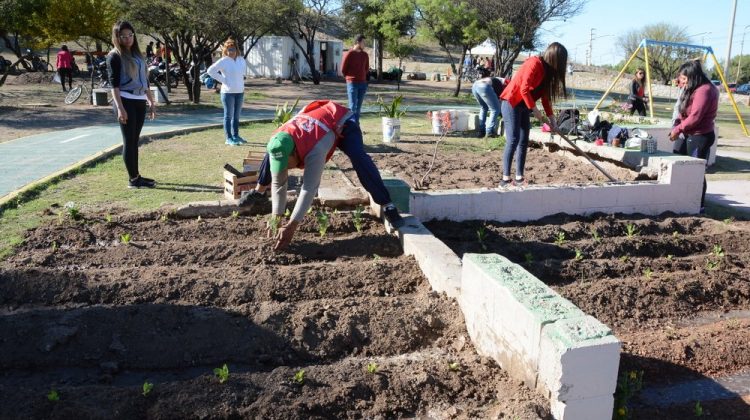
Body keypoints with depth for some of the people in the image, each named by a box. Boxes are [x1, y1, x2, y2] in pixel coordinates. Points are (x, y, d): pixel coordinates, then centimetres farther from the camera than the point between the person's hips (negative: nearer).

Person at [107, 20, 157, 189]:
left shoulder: (137, 54, 16)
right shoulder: (115, 56, -4)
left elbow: (144, 81, 20)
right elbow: (114, 84, -11)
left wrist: (151, 102, 17)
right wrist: (120, 108, -19)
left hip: (140, 101, 6)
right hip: (126, 101, -6)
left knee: (135, 140, 10)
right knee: (129, 140, -3)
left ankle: (136, 176, 16)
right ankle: (133, 179, 0)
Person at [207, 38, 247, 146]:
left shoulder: (241, 60, 8)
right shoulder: (223, 61, -10)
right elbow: (210, 71, -12)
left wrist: (241, 79, 12)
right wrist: (223, 80, -12)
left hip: (240, 92, 6)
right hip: (228, 92, -6)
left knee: (237, 115, 14)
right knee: (228, 115, -1)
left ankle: (236, 136, 25)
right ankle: (229, 138, 4)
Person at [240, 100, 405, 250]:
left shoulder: (314, 150, -47)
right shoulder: (278, 147, -28)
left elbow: (309, 188, -47)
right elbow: (277, 183, -19)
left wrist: (291, 226, -47)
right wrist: (276, 217, -21)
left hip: (342, 122, -6)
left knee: (359, 158, -35)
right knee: (270, 154, 7)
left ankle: (387, 206, -32)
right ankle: (259, 191, 32)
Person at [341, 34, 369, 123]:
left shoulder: (365, 55, 11)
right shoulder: (349, 54, -7)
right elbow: (343, 69, -2)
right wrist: (350, 78, 9)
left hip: (363, 83, 5)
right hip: (352, 83, -5)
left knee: (358, 106, 7)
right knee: (352, 107, -8)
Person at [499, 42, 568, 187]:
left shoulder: (547, 70, 12)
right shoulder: (534, 63, -16)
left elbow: (545, 97, 14)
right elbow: (524, 89, -22)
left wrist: (552, 120, 11)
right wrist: (535, 111, -19)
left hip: (523, 106, 10)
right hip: (511, 103, -10)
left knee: (524, 141, 4)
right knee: (513, 140, -15)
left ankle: (519, 178, 5)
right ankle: (505, 179, -15)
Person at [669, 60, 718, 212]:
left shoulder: (704, 90, -16)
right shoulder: (694, 90, 16)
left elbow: (695, 117, -21)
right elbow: (685, 113, 16)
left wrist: (678, 129, -11)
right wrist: (677, 126, 0)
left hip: (700, 137, -10)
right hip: (692, 136, 10)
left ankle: (699, 206, 3)